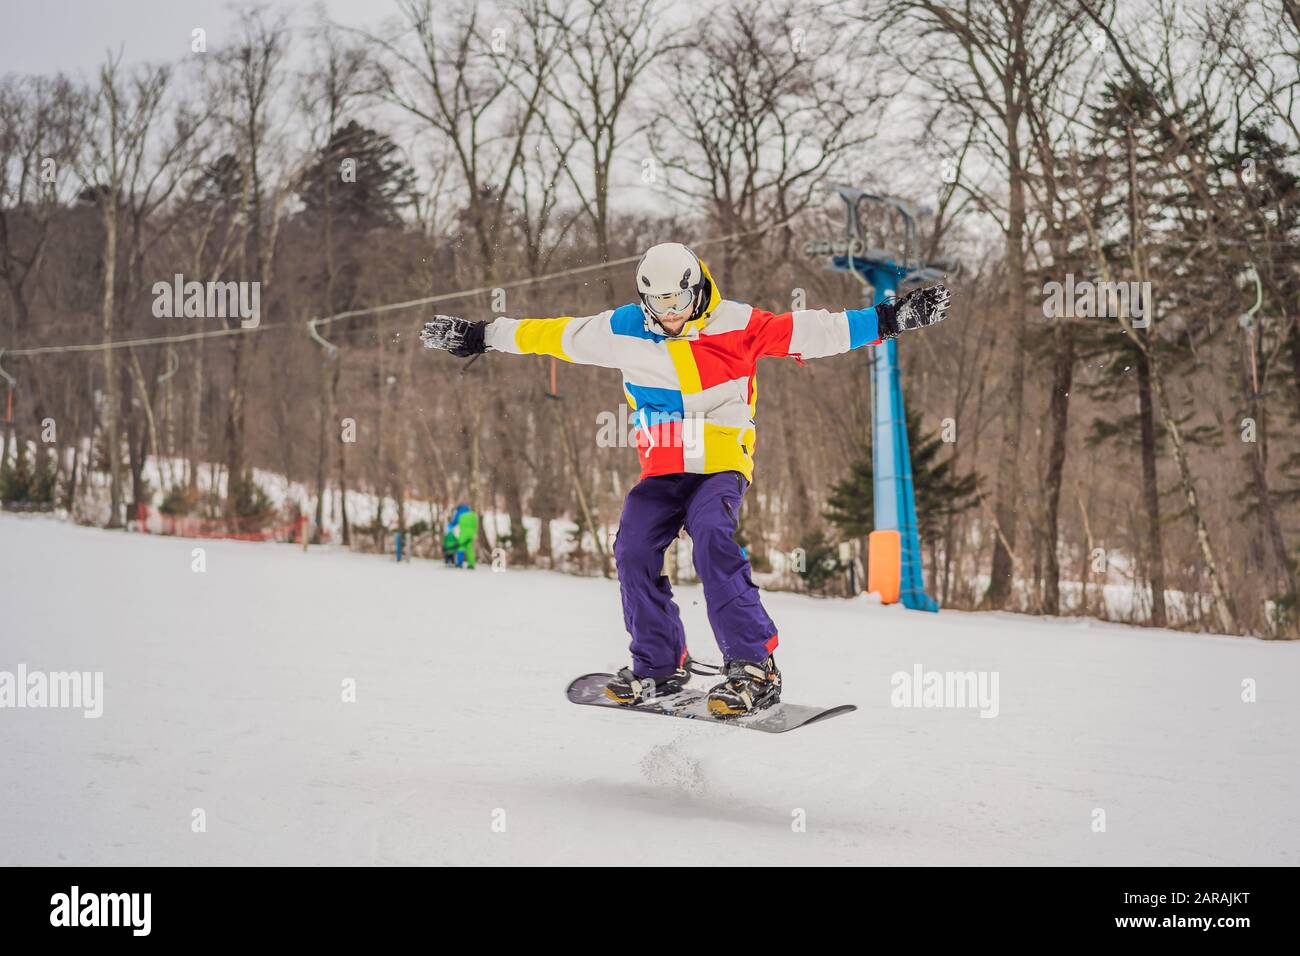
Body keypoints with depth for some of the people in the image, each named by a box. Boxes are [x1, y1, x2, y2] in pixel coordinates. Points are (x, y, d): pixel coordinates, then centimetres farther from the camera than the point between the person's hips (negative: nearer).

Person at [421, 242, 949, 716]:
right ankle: (660, 665, 6)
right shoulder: (622, 331, 1)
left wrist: (888, 319, -13)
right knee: (634, 550, -14)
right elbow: (552, 334, 11)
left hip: (722, 462, -4)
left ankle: (753, 666, -28)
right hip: (662, 467, 4)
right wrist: (479, 336, 15)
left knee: (712, 536, -29)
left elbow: (812, 331, -8)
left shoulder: (736, 325, -7)